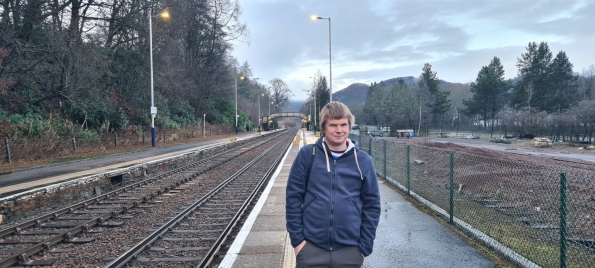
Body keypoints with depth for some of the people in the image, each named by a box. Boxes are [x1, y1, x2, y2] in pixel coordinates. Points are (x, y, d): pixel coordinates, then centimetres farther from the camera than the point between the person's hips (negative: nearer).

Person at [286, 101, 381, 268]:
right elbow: (293, 197, -1)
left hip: (350, 250, 1)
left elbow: (372, 205, 3)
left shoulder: (363, 161, 0)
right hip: (311, 248, -1)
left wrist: (365, 246, 1)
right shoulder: (307, 155, -3)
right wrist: (297, 239, -4)